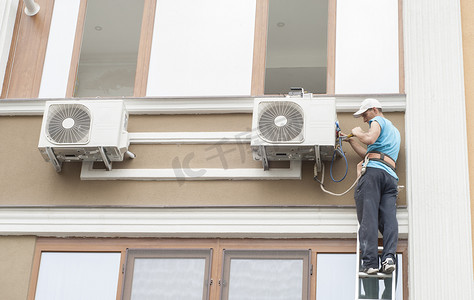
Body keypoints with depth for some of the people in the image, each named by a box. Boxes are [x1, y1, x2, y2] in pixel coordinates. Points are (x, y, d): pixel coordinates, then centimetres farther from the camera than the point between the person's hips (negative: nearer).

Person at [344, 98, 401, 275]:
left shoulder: (378, 121, 12)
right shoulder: (394, 131, 38)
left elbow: (370, 139, -10)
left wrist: (358, 133, 9)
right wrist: (351, 141, 39)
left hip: (374, 170, -7)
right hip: (391, 175, 7)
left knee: (368, 217, -13)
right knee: (389, 217, -7)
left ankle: (370, 262, -22)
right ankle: (389, 257, -27)